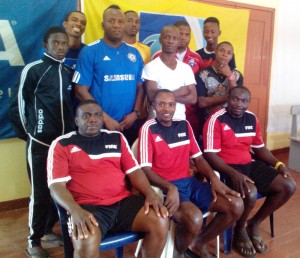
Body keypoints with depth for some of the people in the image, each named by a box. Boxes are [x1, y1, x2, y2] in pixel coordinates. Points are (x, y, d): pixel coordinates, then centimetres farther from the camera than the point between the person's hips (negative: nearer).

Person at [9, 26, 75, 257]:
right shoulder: (33, 70, -5)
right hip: (40, 143, -5)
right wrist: (26, 133, 3)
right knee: (40, 193, 2)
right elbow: (16, 105, -2)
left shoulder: (70, 72, 10)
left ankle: (48, 230, 32)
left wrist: (73, 130, 10)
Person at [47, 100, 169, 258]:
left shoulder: (116, 138, 16)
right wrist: (75, 211, -23)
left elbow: (134, 171, 12)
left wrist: (150, 194, -7)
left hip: (123, 202, 4)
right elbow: (57, 186, -4)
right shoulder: (61, 144, 5)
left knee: (160, 222, -18)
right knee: (86, 243, -35)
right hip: (87, 207, -4)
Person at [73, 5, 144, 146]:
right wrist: (105, 118, -12)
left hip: (129, 125, 4)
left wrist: (135, 113, -6)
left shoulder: (134, 53, 8)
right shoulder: (90, 51, -4)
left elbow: (140, 87, 10)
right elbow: (81, 91, -8)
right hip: (99, 126, -4)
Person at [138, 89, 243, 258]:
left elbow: (198, 158, 12)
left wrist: (214, 178, -7)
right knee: (194, 218, -34)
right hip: (165, 187, -6)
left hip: (189, 181, 7)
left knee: (236, 205, -8)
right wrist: (171, 188, -27)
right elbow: (145, 170, -13)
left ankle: (198, 244, 13)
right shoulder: (148, 129, -6)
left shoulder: (184, 125, 11)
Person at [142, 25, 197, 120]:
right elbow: (152, 97, -15)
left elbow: (193, 98, 0)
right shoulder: (151, 66, -5)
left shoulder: (186, 68, 6)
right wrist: (180, 92, -6)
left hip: (180, 119, 3)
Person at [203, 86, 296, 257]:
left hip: (250, 164, 8)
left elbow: (259, 148, 17)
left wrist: (278, 164, 1)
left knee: (289, 186, -5)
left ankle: (254, 224, 12)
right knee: (250, 193, -35)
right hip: (227, 168, -7)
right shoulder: (216, 120, -13)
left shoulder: (252, 118, 8)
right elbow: (210, 155, -18)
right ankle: (240, 230, 1)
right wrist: (233, 173, -30)